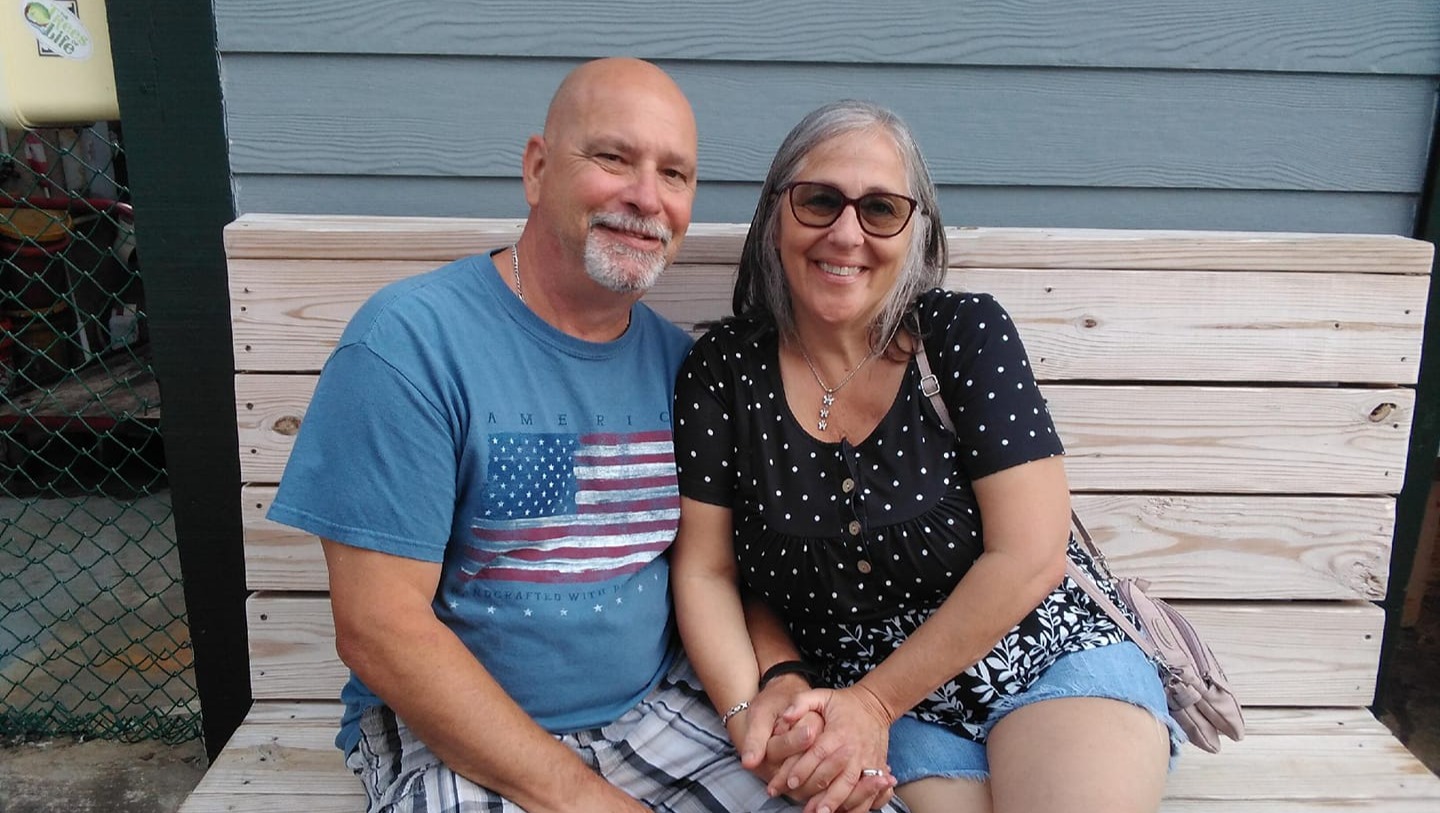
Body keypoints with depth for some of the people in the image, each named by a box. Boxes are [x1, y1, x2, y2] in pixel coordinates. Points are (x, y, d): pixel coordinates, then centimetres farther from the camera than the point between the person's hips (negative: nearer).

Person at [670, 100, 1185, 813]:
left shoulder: (968, 333, -11)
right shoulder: (723, 373, -6)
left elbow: (1030, 557, -14)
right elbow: (706, 571, -2)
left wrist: (875, 701, -14)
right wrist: (778, 686, -18)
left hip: (1052, 665, 0)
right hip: (864, 707, 1)